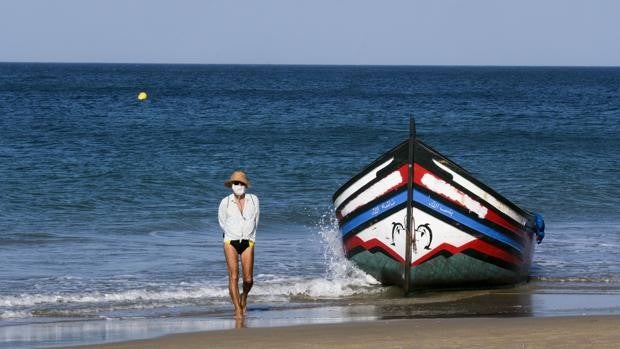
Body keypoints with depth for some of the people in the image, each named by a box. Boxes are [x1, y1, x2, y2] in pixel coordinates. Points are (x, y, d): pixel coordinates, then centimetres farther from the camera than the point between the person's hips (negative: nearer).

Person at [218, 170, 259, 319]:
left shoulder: (253, 200, 2)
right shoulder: (226, 202, -1)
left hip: (248, 241, 1)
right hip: (231, 241, -1)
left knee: (248, 279, -3)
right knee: (233, 277, -10)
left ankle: (244, 296, 30)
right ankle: (238, 309, -6)